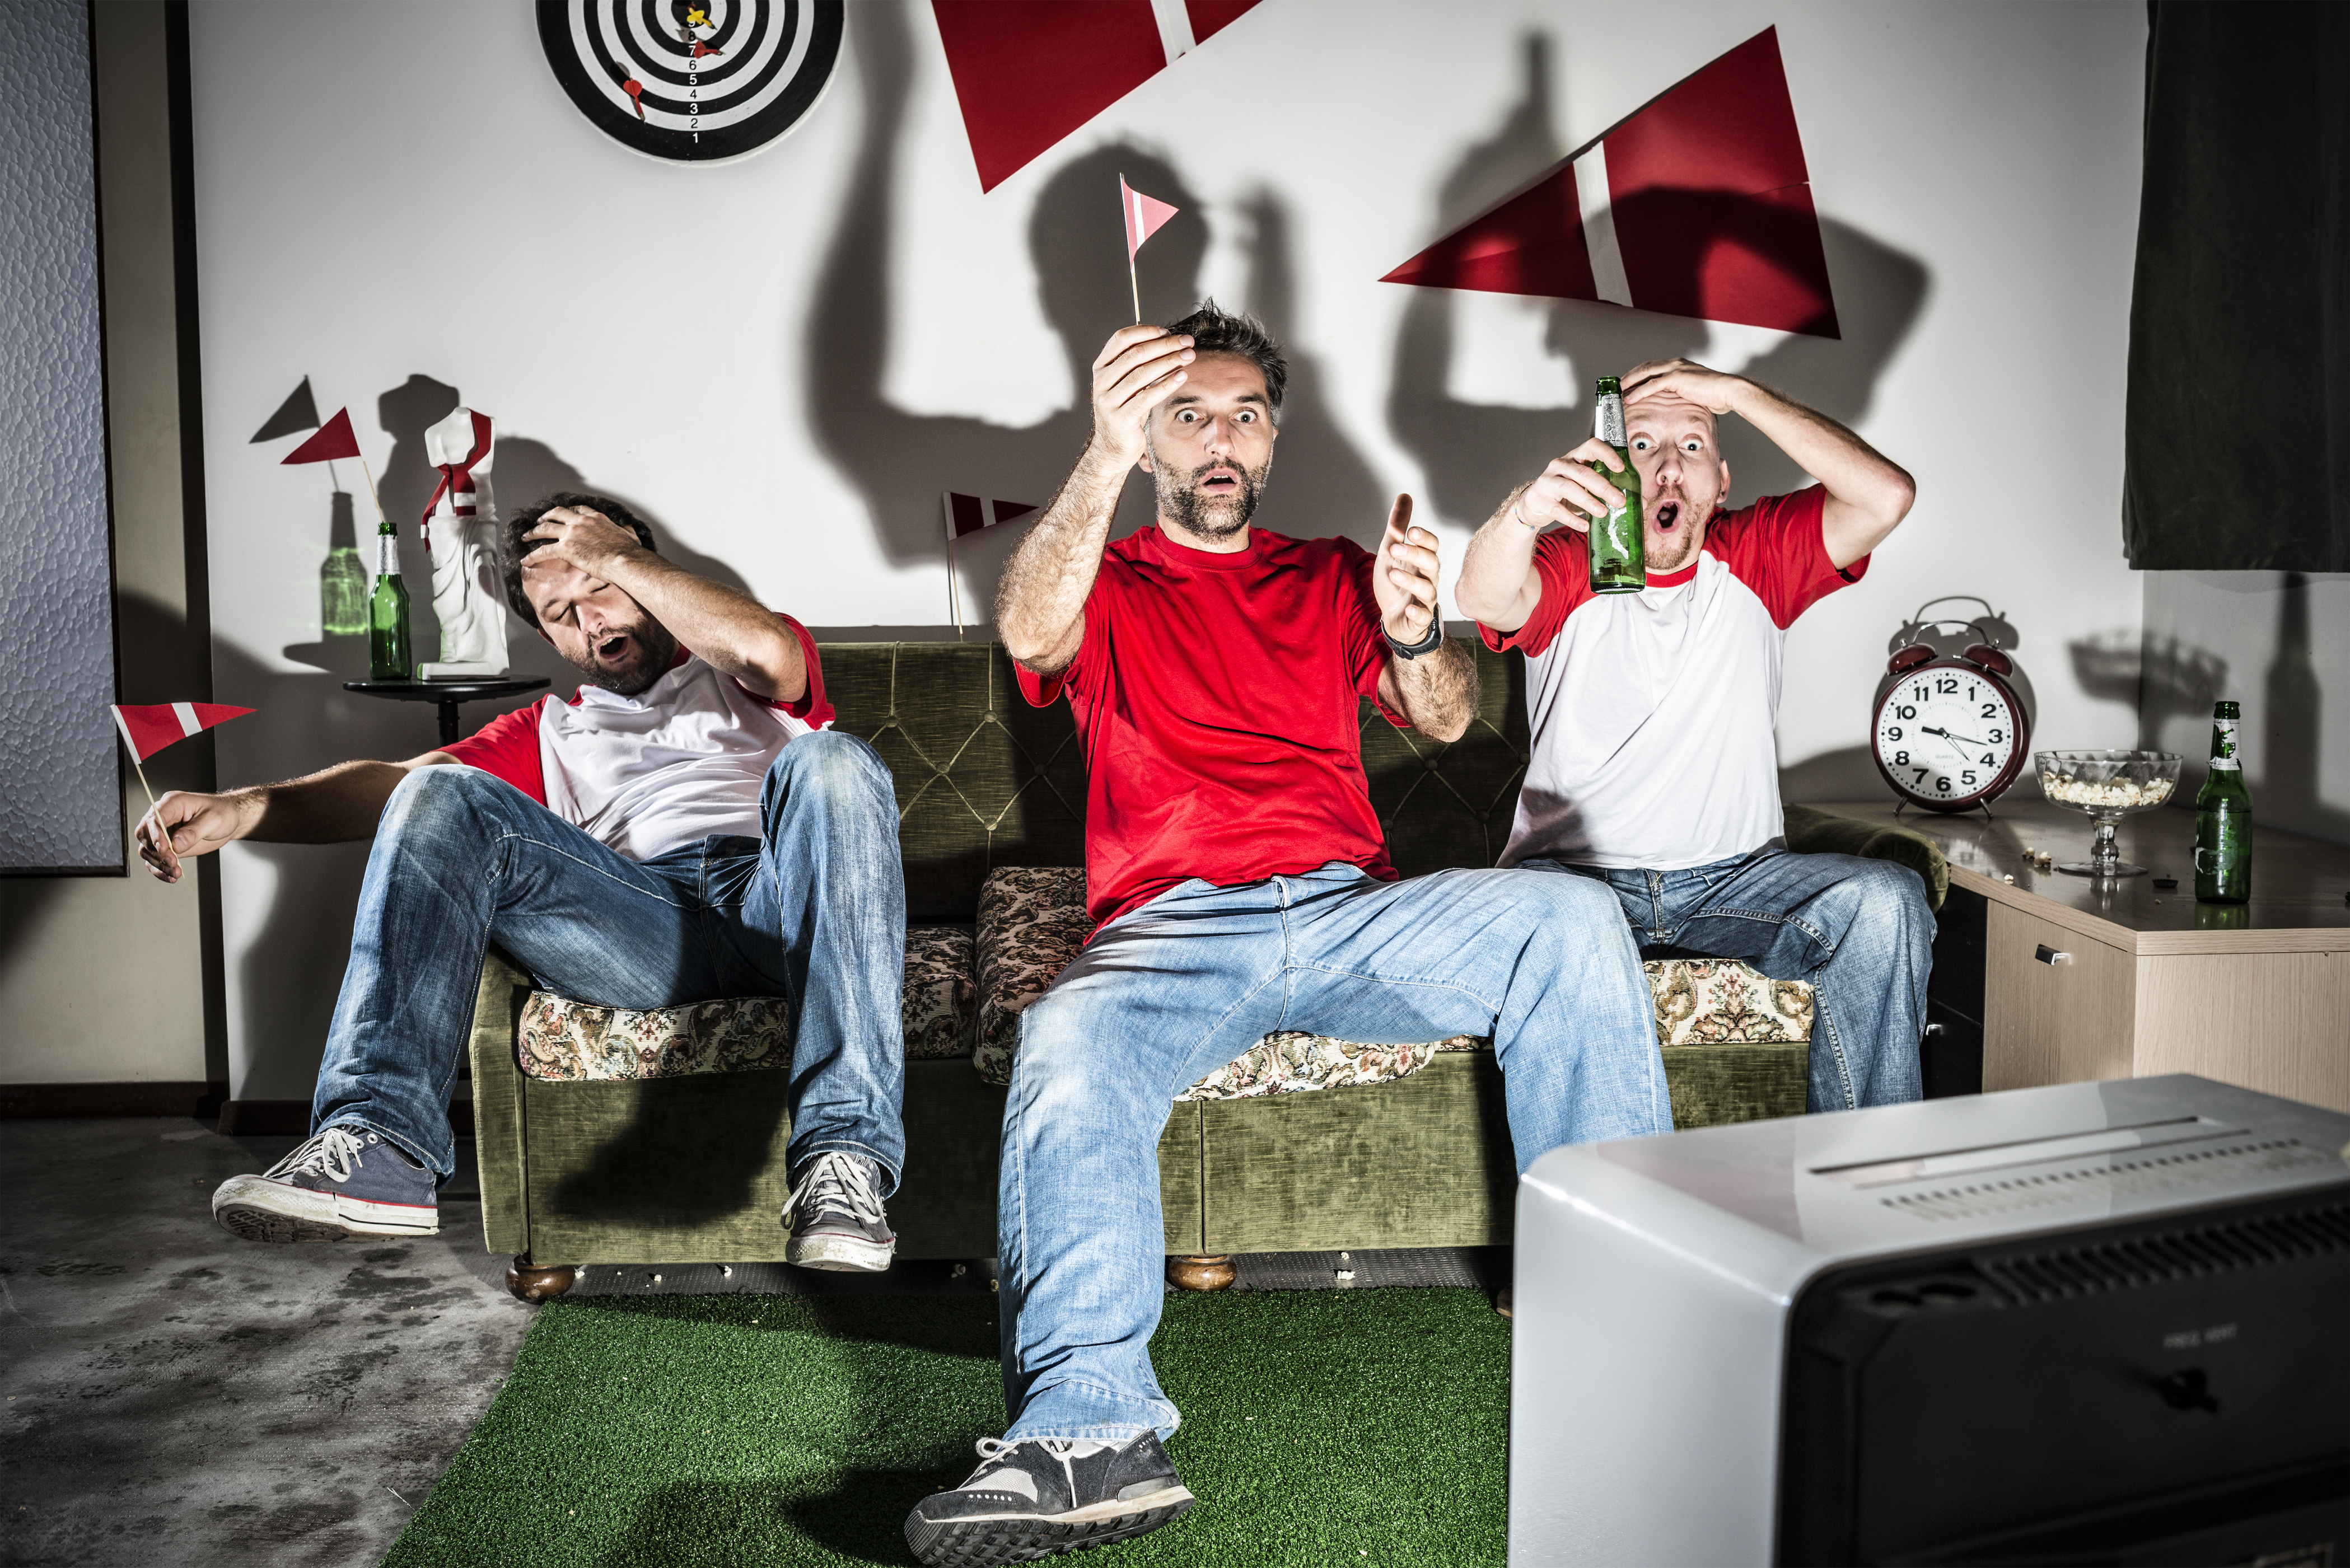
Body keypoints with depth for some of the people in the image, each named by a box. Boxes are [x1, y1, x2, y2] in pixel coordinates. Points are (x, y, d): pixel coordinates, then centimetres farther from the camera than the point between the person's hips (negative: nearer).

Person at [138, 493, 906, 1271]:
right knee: (441, 797, -16)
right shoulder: (550, 729, 34)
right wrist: (240, 809, -1)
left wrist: (615, 558, 11)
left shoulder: (744, 676, 27)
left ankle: (842, 1153, -45)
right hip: (649, 929, 2)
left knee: (830, 761, -34)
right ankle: (381, 1147, -35)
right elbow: (398, 778, 16)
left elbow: (766, 652, -1)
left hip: (778, 899, -2)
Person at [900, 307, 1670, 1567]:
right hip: (1172, 927, -2)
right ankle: (1090, 1428, -44)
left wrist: (1413, 632, -13)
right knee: (1065, 1051, -35)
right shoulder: (1108, 585, 17)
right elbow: (1029, 633, -9)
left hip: (1347, 909, 2)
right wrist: (1104, 460, -26)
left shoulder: (1329, 577, 25)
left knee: (1567, 918, -24)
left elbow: (1446, 720, 11)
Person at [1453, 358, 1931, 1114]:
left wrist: (1738, 392, -13)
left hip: (1735, 878, 2)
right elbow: (1484, 599, -24)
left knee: (1887, 900, -23)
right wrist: (1523, 510, -47)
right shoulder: (1571, 566, 0)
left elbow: (1888, 495, -10)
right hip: (1576, 874, -2)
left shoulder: (1756, 558, 6)